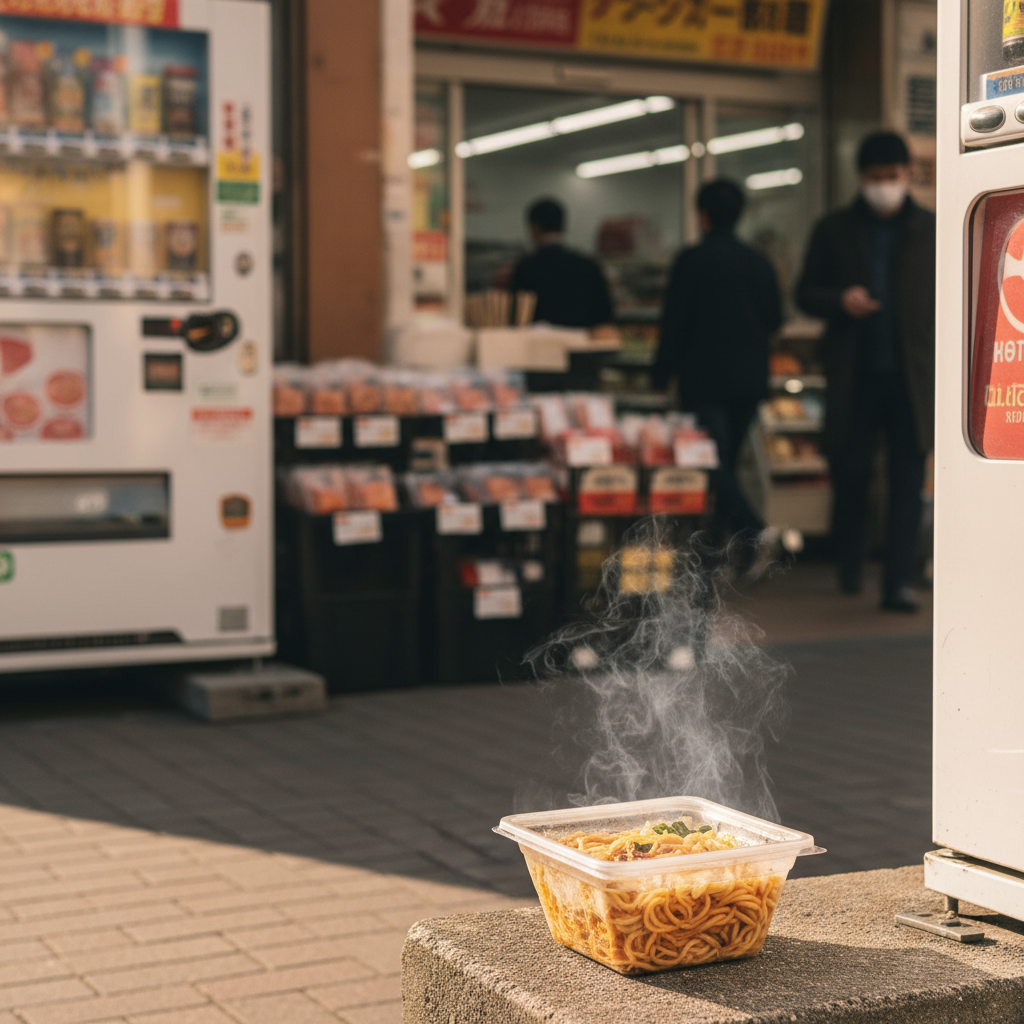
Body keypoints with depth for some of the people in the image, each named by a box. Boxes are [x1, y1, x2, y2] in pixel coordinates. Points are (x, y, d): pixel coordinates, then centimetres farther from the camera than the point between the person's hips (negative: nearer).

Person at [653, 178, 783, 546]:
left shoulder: (691, 260, -9)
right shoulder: (759, 263, 6)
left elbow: (674, 322, -10)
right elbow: (775, 319, 14)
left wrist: (661, 377, -2)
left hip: (704, 379, -6)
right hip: (750, 378, 6)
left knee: (714, 464, -8)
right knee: (727, 462, 16)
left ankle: (755, 533, -24)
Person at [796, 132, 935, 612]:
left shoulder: (930, 231, 7)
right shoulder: (834, 231, 6)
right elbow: (805, 293, 9)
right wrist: (840, 301, -13)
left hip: (912, 376, 0)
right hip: (854, 375, 0)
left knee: (907, 482, -4)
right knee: (850, 474, 5)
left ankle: (898, 582, -3)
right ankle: (849, 567, 26)